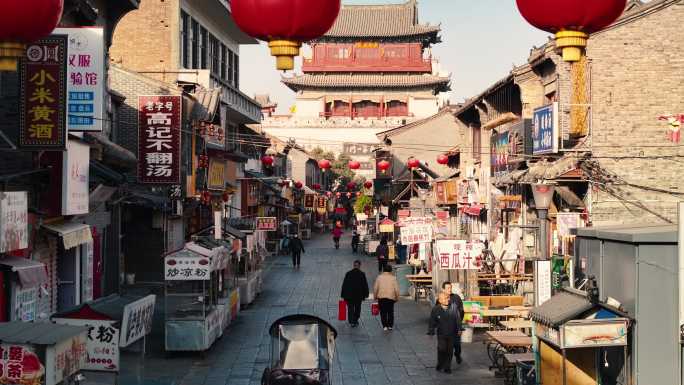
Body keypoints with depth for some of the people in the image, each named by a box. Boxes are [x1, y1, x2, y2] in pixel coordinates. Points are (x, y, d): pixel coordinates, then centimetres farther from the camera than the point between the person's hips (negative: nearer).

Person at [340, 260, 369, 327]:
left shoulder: (348, 273, -2)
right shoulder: (362, 274, -5)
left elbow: (344, 285, 0)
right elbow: (365, 285, -3)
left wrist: (343, 295, 5)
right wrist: (365, 295, 4)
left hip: (349, 295, 0)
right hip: (359, 295, 0)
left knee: (350, 308, 4)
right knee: (357, 308, 15)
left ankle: (351, 321, -8)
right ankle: (355, 320, 20)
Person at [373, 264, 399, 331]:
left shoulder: (379, 277, 0)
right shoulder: (393, 278, -1)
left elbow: (375, 288, -1)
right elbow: (396, 289, -3)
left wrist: (375, 296, 10)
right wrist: (397, 297, 7)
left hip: (381, 297, 0)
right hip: (391, 297, 0)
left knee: (383, 312, 5)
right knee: (390, 312, 11)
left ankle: (385, 326, 1)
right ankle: (390, 326, 10)